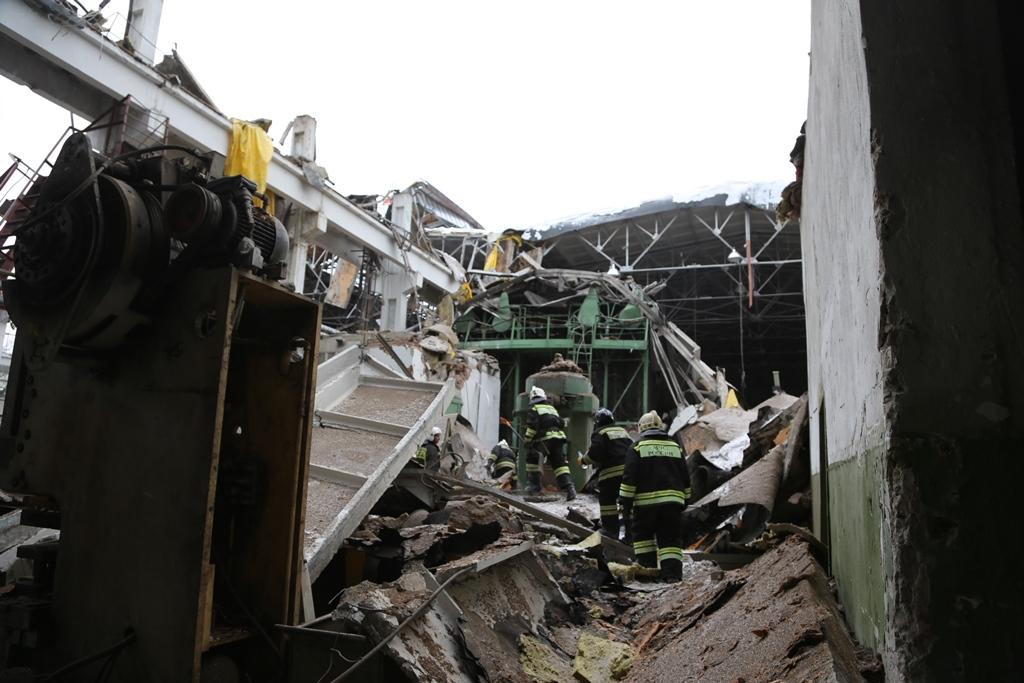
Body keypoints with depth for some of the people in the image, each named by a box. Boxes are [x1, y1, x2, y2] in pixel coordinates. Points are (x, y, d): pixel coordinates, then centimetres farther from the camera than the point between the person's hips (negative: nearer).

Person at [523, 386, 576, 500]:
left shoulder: (533, 409, 6)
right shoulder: (552, 409, 26)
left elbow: (532, 426, -6)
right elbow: (562, 424, 23)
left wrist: (527, 440, -1)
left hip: (544, 438, -6)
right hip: (559, 437, 6)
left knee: (532, 458, 8)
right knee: (560, 464, 3)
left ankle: (534, 484, 3)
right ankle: (569, 487, -10)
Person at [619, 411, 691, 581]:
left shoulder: (638, 446, -1)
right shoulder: (675, 446, 13)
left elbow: (629, 476, -6)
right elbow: (685, 477, 17)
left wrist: (626, 502, -2)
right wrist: (685, 500, 25)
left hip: (646, 501, -3)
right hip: (672, 500, 3)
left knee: (643, 535, 14)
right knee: (670, 538, 5)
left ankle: (647, 566, 11)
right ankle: (672, 572, -6)